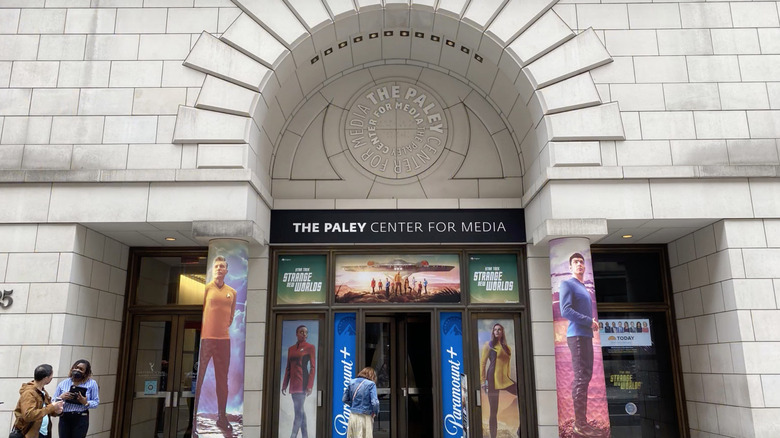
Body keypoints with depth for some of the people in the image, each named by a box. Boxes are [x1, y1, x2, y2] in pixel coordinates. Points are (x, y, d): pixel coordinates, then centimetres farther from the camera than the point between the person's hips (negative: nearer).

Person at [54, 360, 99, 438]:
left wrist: (86, 403, -18)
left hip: (81, 419, -2)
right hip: (64, 418, 2)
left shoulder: (92, 383, 0)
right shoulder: (63, 383, 5)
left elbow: (96, 402, 0)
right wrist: (61, 397, -15)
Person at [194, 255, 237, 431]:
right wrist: (201, 330, -2)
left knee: (222, 379, 11)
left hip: (223, 339, 4)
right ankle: (192, 415, 9)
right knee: (198, 377, 0)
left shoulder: (232, 292, 9)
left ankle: (222, 417, 22)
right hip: (205, 338, -4)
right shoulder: (205, 288, -4)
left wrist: (224, 326, 11)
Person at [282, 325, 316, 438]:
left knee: (298, 410, -11)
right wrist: (284, 385, 11)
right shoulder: (290, 349, 15)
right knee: (300, 411, 10)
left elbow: (313, 367, -6)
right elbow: (288, 368, 16)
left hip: (303, 382, -6)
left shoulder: (310, 347, -1)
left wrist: (310, 386, -15)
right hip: (293, 383, 6)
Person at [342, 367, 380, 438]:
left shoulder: (352, 382, 6)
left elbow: (344, 399, 11)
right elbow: (374, 402, -16)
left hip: (353, 416, 5)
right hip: (365, 418, -5)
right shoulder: (371, 384, -9)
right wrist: (375, 412, 2)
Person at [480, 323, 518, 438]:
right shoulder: (489, 345, 1)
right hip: (493, 379, -5)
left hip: (505, 379, 5)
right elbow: (482, 363, -2)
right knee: (494, 411, -3)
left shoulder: (506, 347, 16)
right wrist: (482, 380, -8)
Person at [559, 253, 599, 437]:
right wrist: (589, 321, -13)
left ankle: (582, 419, 17)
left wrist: (592, 322, 6)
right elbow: (565, 311, -16)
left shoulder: (584, 288, 22)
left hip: (586, 335, 9)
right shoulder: (568, 284, -4)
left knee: (585, 377, 10)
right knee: (581, 378, -9)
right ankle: (580, 423, -6)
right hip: (577, 335, -9)